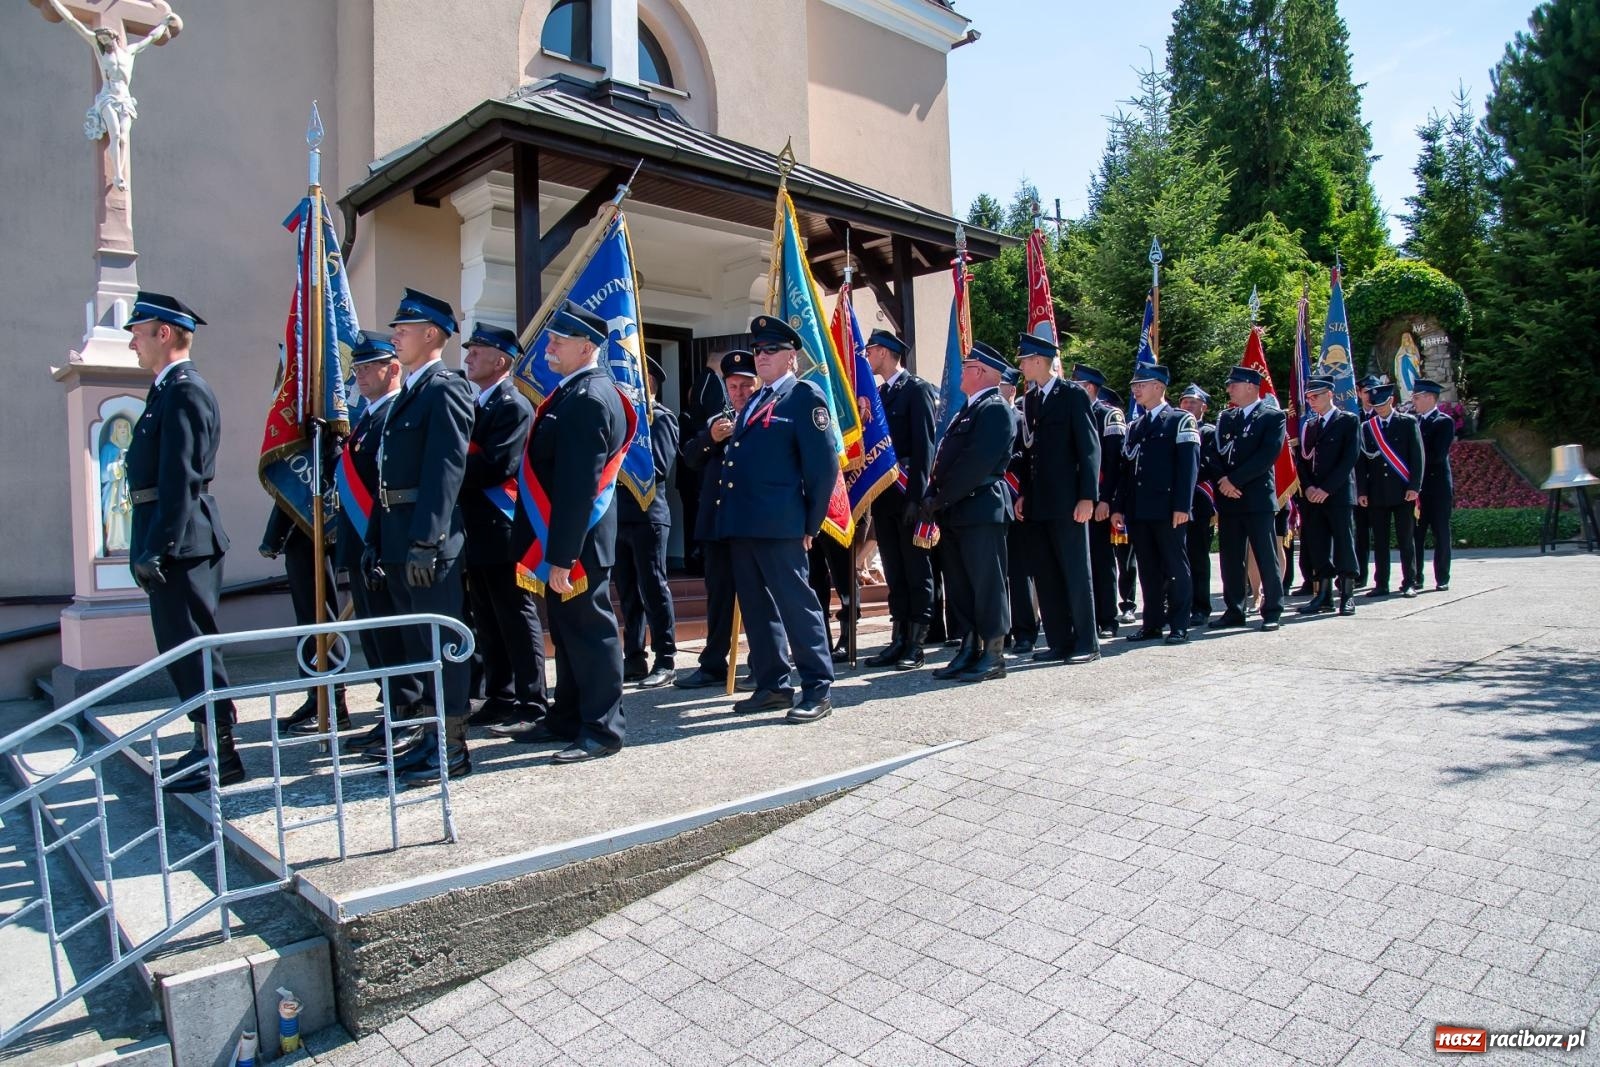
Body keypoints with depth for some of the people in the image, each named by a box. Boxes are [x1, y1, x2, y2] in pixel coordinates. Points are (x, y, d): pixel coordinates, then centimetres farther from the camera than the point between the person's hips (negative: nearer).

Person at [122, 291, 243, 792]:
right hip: (172, 542, 10)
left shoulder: (184, 392, -15)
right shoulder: (170, 390, 17)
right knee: (182, 647, 15)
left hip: (181, 543, -10)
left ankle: (220, 755, 4)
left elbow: (180, 480, -21)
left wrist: (156, 550, -22)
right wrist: (151, 547, 17)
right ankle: (208, 745, 25)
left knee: (191, 645, -4)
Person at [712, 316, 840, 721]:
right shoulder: (752, 402, 22)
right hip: (740, 523, 8)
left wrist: (810, 524, -8)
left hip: (777, 524, -8)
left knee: (797, 604, -5)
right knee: (756, 608, 12)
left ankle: (817, 689, 3)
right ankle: (772, 685, 21)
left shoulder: (805, 396, -3)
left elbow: (824, 464, -8)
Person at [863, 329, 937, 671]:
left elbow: (924, 444, -12)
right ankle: (899, 639, 16)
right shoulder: (878, 393, 17)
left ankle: (916, 644, 5)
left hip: (907, 494, -7)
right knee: (894, 573, 10)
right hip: (883, 496, 7)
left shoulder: (917, 390, -5)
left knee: (917, 570, 0)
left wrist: (917, 496, -18)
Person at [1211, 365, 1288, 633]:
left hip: (1258, 498, -5)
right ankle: (1234, 610, 15)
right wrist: (1223, 481, -7)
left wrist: (1235, 480, -14)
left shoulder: (1273, 417, 0)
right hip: (1228, 499, 5)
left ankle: (1272, 612, 6)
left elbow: (1268, 455, -11)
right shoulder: (1225, 418, 16)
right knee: (1230, 559, 7)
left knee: (1266, 558, -1)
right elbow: (1216, 453, 11)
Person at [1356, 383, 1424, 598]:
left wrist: (1414, 486, -9)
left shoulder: (1408, 422, 3)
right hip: (1377, 493, 2)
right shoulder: (1367, 427, 9)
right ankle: (1381, 584, 10)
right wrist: (1361, 491, 1)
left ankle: (1409, 583, 8)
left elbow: (1417, 456, -1)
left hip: (1403, 491, -2)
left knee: (1406, 539, 2)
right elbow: (1361, 461, 8)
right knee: (1379, 541, 5)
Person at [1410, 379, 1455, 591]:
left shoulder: (1444, 422, -6)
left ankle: (1442, 579, 9)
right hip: (1417, 486, 5)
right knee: (1415, 533, 5)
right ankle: (1415, 577, 11)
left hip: (1438, 487, -5)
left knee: (1441, 534, 3)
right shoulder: (1414, 421, 11)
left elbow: (1438, 455, -16)